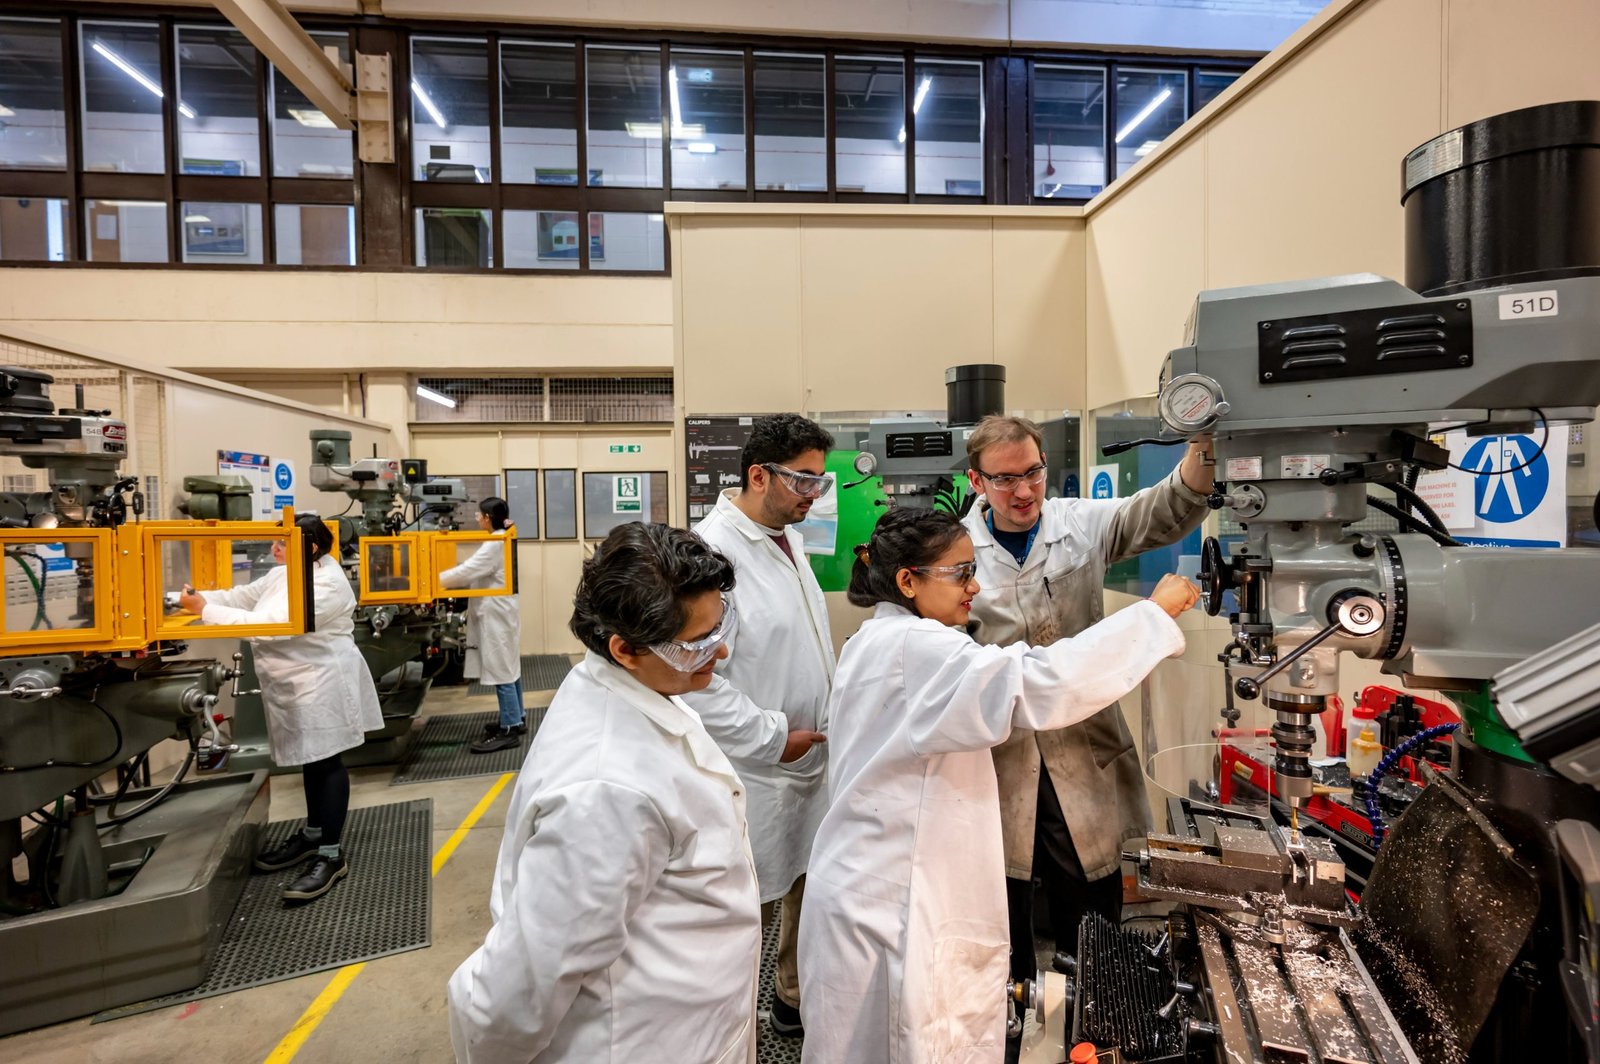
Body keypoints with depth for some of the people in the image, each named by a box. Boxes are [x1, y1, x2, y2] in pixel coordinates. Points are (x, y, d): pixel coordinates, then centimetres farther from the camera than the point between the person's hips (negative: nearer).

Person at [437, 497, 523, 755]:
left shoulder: (495, 544, -18)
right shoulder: (500, 541, 13)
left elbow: (467, 571, -21)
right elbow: (477, 573, 16)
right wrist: (442, 580, 10)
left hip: (497, 616, -10)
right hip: (499, 614, 10)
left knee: (501, 672, -5)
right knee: (508, 669, 16)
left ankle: (509, 730, 1)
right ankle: (516, 719, 26)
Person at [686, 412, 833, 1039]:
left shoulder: (790, 537, 7)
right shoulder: (713, 549, -22)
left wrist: (832, 717, 11)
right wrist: (773, 737, -17)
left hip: (813, 759, 8)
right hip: (757, 776, -8)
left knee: (812, 890, 22)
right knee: (748, 913, 10)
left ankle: (797, 1001, 45)